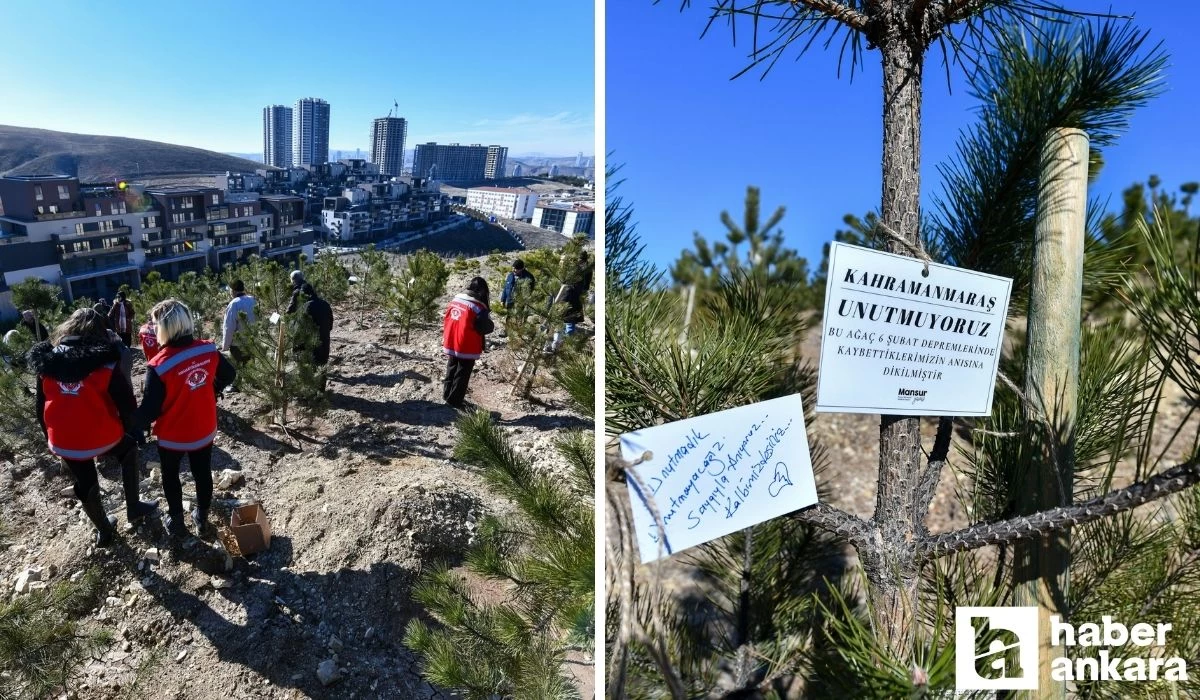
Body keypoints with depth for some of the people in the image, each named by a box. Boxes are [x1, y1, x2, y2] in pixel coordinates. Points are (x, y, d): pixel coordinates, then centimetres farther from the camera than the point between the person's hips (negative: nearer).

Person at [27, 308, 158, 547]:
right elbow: (127, 404, -9)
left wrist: (50, 437, 22)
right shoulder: (104, 363, -12)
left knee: (85, 485, 23)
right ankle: (133, 507, 31)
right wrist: (130, 430, 10)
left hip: (64, 442, 3)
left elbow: (40, 405, 9)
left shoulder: (47, 361, 0)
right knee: (129, 449, 29)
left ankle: (104, 531, 42)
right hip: (102, 437, -3)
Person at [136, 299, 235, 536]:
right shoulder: (208, 350, -15)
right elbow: (229, 375, 4)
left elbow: (150, 409, -22)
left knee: (170, 477, 22)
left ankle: (176, 520, 37)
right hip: (205, 430, 4)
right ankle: (202, 517, 40)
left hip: (173, 436, -4)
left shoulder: (159, 366, -29)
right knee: (203, 474, 22)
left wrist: (135, 426, -2)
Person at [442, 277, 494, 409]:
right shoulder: (478, 308, -20)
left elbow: (446, 320, 9)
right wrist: (492, 326, 5)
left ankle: (447, 394, 34)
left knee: (451, 370, 22)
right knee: (462, 375, 7)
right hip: (467, 347, -6)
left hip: (451, 344, 6)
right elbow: (487, 328, -16)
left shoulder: (455, 300, 0)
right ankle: (455, 400, 13)